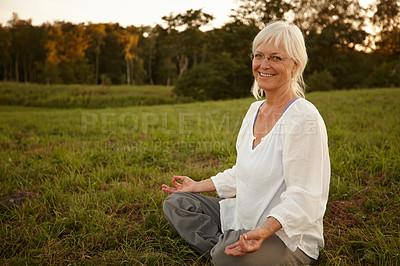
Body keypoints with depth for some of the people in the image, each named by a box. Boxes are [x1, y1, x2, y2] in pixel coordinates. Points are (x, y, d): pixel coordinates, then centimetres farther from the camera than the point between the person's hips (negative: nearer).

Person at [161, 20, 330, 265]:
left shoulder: (304, 118, -20)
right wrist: (199, 186, 16)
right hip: (243, 217, 8)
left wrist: (263, 231, -38)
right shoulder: (255, 110, 5)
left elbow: (302, 198, -24)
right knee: (175, 203, 5)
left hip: (289, 236, -8)